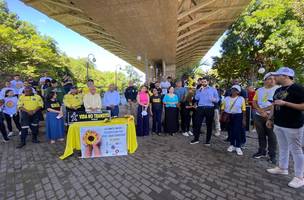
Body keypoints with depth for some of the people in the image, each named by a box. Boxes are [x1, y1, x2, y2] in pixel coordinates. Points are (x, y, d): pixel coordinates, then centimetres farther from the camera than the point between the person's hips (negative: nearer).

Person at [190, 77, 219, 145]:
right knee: (197, 123, 0)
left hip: (210, 109, -1)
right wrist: (200, 90, -7)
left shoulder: (213, 89, 10)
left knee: (209, 125, 7)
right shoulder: (199, 90, 14)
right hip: (200, 108, 1)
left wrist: (214, 99, -18)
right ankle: (196, 138, 15)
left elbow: (217, 99, 4)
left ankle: (208, 140, 20)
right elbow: (196, 98, -2)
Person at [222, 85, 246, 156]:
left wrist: (244, 119, -5)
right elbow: (223, 108, 5)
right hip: (228, 116, 3)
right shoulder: (226, 98, 6)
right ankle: (232, 145, 22)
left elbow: (244, 110, -2)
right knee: (230, 131, 8)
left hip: (237, 116, -2)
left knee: (237, 131, -5)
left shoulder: (241, 99, -1)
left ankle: (238, 147, 9)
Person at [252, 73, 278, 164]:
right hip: (258, 116, 4)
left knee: (271, 136, 5)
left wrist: (264, 109, -14)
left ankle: (272, 155, 18)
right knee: (261, 135, 13)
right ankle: (261, 152, 27)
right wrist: (261, 111, -11)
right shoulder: (259, 90, 8)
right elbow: (254, 102, 3)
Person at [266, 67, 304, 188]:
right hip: (278, 124, 7)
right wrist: (270, 119, 14)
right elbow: (274, 106, 16)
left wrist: (285, 103, -23)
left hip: (293, 126, -7)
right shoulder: (278, 90, 10)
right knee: (282, 148, 18)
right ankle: (282, 168, 33)